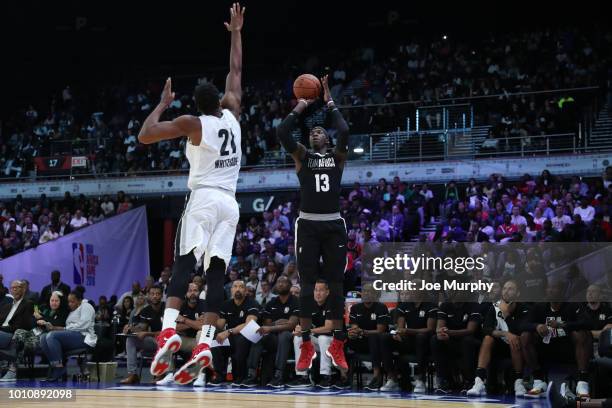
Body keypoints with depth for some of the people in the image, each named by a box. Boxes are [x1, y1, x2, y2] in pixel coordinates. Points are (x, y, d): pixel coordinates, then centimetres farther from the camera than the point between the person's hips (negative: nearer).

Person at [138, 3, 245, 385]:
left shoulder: (192, 123, -1)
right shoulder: (232, 116, 11)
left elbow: (144, 136, -6)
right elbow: (236, 73, 25)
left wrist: (163, 103, 8)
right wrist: (236, 33, 32)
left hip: (203, 199, -4)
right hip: (230, 203, 4)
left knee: (184, 263, -9)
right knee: (217, 272, -3)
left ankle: (169, 333, -29)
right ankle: (205, 346, -14)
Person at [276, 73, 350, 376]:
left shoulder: (337, 156, 11)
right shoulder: (302, 156, 10)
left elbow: (344, 132, -8)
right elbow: (282, 133, -6)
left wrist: (330, 105, 2)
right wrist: (299, 109, 4)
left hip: (334, 225, 1)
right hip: (308, 225, 0)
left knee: (335, 284, 2)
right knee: (307, 284, -2)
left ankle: (337, 345, 7)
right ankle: (306, 345, 1)